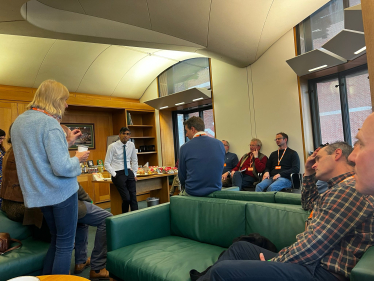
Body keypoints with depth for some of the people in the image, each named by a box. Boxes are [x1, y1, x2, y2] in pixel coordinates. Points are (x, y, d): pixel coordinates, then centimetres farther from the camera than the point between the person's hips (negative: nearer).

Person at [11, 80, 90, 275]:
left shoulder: (18, 121, 8)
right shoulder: (49, 123, -19)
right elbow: (62, 168, -25)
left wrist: (67, 141, 18)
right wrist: (78, 159, -7)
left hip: (39, 193, 9)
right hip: (62, 192, -8)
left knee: (56, 239, 23)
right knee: (65, 245, 5)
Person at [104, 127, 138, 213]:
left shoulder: (131, 145, 6)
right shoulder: (112, 146, -5)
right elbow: (106, 163, -3)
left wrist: (134, 174, 9)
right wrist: (114, 175, -10)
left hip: (129, 173, 4)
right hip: (118, 174, -4)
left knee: (133, 197, -7)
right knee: (126, 198, -15)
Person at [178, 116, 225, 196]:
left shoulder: (185, 147, -11)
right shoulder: (220, 144, -2)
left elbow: (182, 177, -1)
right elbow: (220, 171, 9)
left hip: (192, 193, -4)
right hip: (215, 191, 4)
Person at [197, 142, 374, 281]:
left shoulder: (348, 189, -17)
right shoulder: (343, 187, 17)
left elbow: (312, 247, -22)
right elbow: (310, 204, 36)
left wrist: (272, 262, -10)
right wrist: (309, 174, 21)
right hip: (312, 262, 11)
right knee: (240, 248, 18)